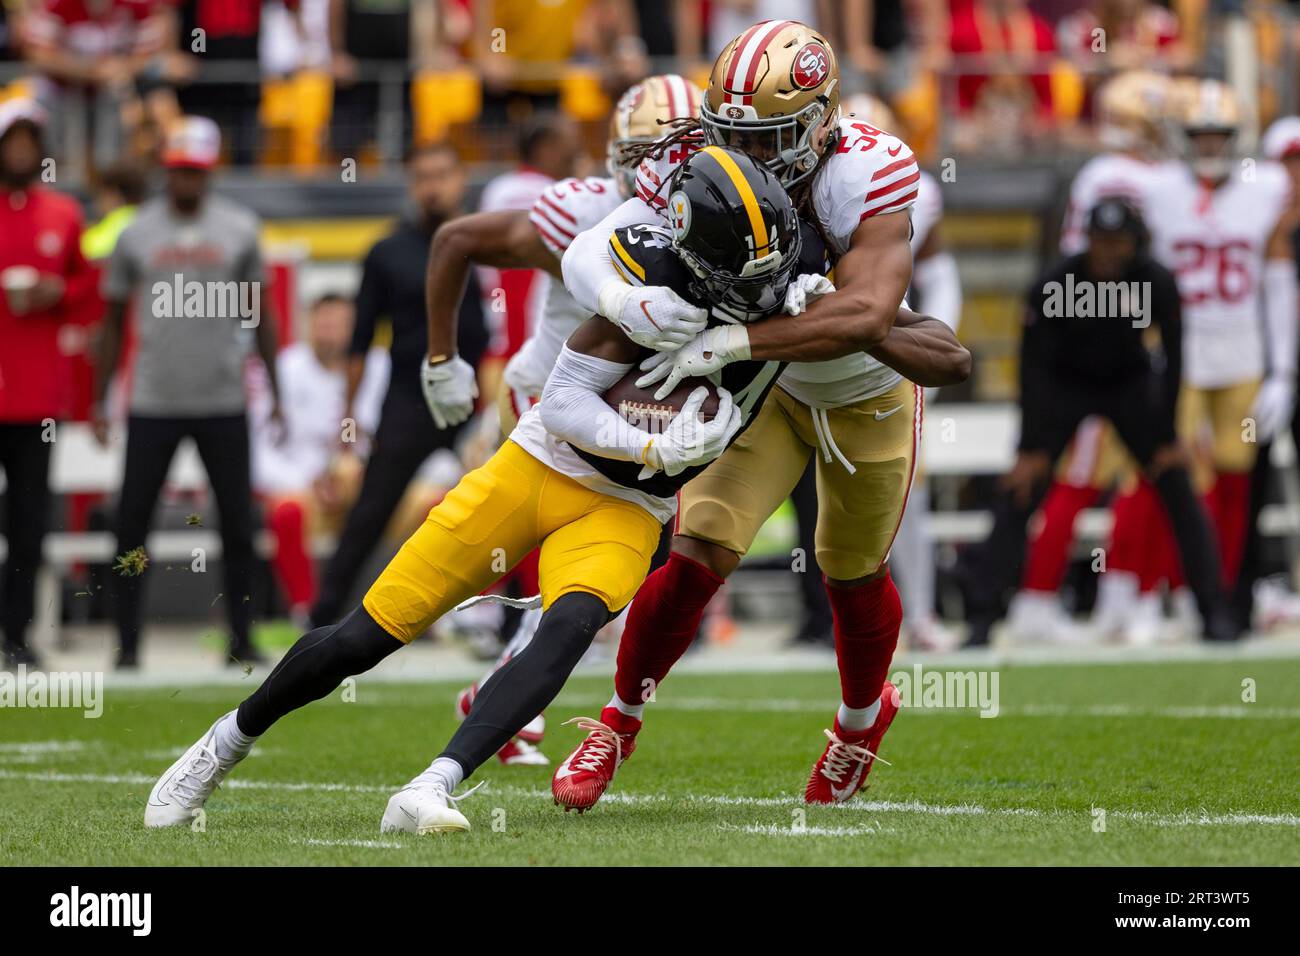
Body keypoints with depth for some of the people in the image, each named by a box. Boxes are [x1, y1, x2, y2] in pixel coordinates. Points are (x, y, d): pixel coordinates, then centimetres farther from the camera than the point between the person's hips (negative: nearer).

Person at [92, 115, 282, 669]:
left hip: (223, 402, 0)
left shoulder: (238, 229, 4)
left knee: (237, 521, 2)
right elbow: (114, 321, 9)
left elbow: (260, 314, 11)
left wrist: (274, 392, 7)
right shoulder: (137, 233, 3)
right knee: (132, 521, -3)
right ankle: (127, 641, 4)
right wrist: (99, 402, 6)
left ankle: (241, 638, 11)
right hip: (153, 404, 0)